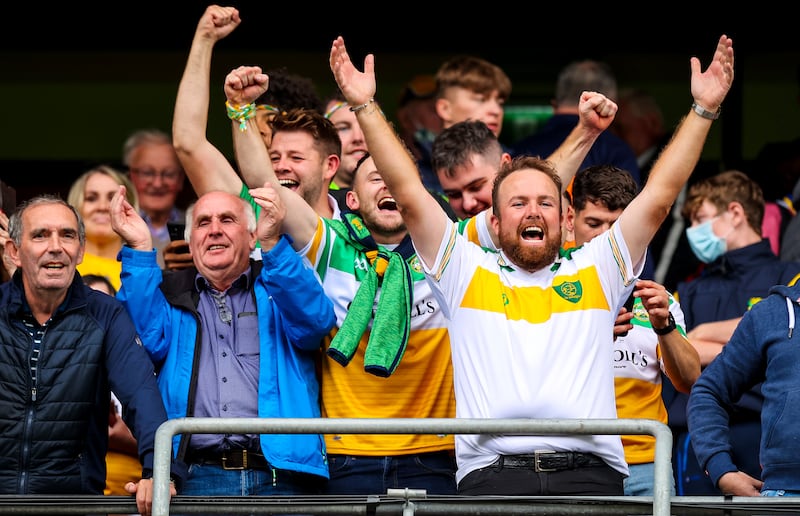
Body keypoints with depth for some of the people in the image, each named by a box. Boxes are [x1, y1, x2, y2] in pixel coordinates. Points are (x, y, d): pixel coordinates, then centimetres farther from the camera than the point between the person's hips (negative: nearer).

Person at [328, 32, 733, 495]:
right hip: (493, 471, -1)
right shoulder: (468, 273, 21)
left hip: (589, 471, 1)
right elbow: (408, 194, 16)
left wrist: (702, 110, 15)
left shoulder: (594, 273, 23)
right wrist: (366, 108, 11)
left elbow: (659, 197, 20)